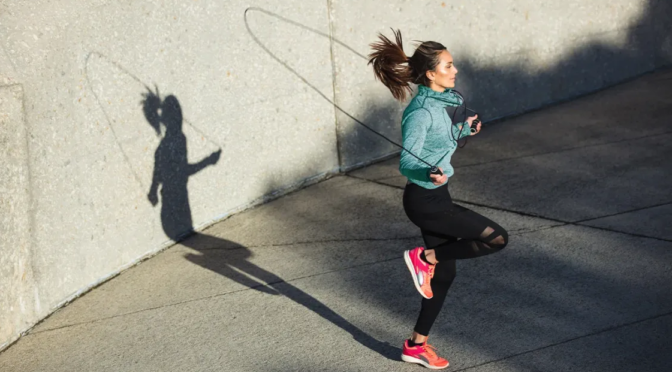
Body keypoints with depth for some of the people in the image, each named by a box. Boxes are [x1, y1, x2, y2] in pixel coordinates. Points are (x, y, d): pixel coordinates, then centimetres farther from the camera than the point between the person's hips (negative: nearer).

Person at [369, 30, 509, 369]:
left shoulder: (446, 99, 5)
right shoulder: (420, 112, -22)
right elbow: (407, 163, -24)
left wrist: (465, 129, 7)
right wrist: (429, 173, -43)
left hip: (435, 196, 9)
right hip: (425, 200, -9)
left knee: (444, 274, 15)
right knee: (497, 238, -10)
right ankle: (424, 257, 2)